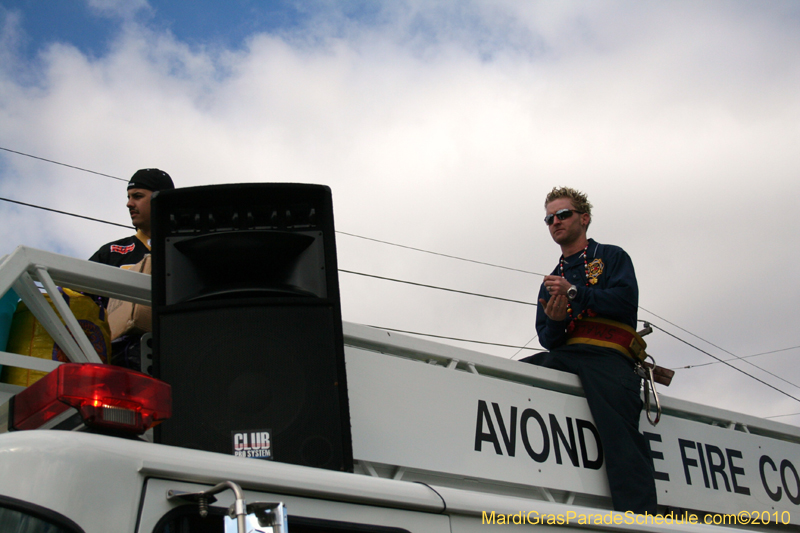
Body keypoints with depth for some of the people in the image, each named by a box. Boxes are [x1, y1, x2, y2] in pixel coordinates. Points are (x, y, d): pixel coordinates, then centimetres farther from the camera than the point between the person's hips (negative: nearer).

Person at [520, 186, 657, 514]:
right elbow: (547, 339, 19)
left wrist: (575, 293, -11)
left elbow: (625, 301, -3)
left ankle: (639, 518, -35)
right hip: (562, 357, 5)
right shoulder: (551, 280, 30)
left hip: (607, 356, -5)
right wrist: (555, 322, -5)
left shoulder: (611, 257, 18)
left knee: (619, 433, -25)